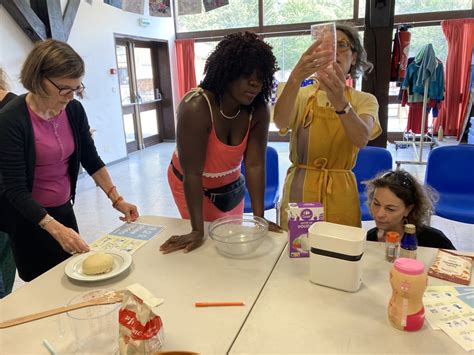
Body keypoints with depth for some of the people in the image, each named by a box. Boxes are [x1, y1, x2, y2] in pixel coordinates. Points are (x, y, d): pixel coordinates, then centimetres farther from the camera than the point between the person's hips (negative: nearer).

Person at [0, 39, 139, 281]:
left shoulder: (74, 110, -8)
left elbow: (91, 159, 1)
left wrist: (116, 199, -7)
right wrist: (55, 228, -33)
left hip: (63, 208, 5)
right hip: (28, 217, -5)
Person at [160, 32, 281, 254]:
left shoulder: (258, 111, -19)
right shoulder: (196, 108, -33)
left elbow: (255, 165, -22)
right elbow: (193, 173, -33)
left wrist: (259, 217, -26)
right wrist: (198, 230, -32)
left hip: (231, 187, 5)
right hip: (192, 186, -4)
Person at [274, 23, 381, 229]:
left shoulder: (364, 101, 0)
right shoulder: (302, 95, -1)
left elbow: (362, 139, -22)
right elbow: (280, 123, -24)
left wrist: (341, 103, -40)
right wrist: (296, 78, -40)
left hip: (340, 193, 1)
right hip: (300, 189, 0)